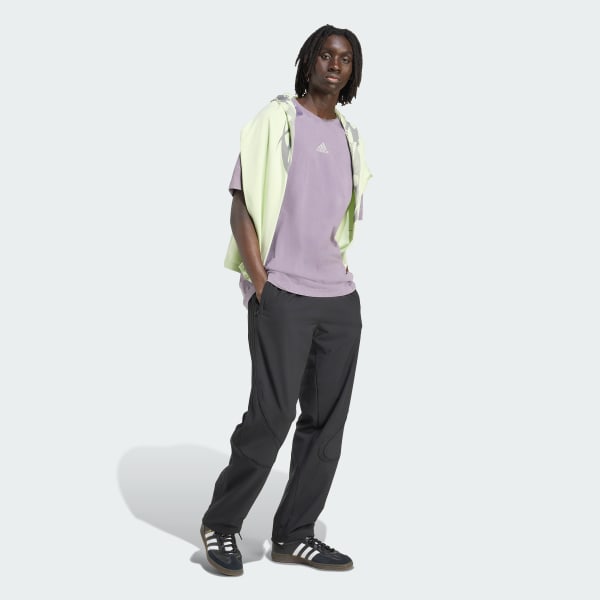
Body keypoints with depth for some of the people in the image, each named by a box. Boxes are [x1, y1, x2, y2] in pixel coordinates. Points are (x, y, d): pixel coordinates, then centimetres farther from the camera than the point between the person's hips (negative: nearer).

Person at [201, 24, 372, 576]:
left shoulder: (350, 137, 16)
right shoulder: (276, 120, -1)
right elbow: (242, 207, -5)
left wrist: (338, 273, 11)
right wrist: (260, 284, -12)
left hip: (340, 298, 6)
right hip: (283, 296, -6)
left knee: (327, 419, 5)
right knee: (272, 415, -7)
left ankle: (295, 535, 15)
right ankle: (221, 525, 10)